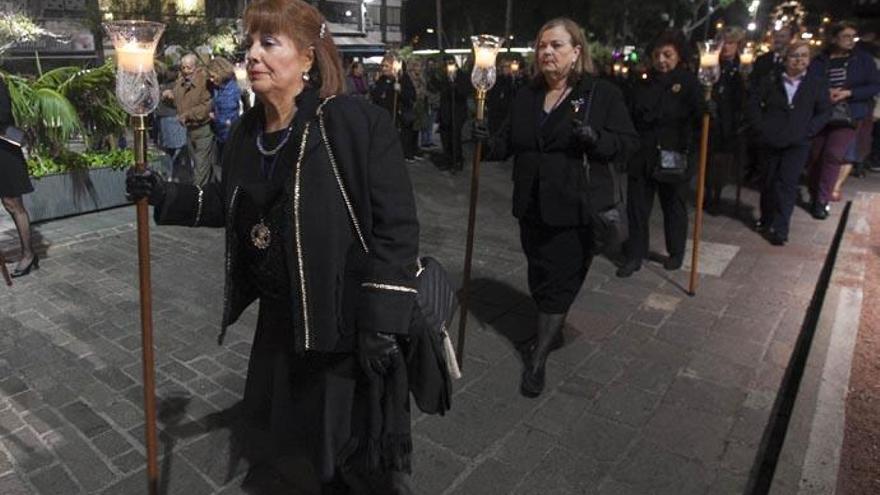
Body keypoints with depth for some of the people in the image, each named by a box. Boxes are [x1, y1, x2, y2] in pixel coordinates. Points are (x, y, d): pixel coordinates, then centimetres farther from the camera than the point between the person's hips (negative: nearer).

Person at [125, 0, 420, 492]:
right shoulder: (248, 132, 4)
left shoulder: (360, 123, -19)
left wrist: (382, 321, -22)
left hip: (345, 319, -7)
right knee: (273, 423, 27)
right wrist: (166, 196, 4)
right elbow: (234, 203, 18)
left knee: (350, 438, 10)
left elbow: (396, 227, -20)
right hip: (280, 315, 8)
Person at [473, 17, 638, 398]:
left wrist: (595, 137, -26)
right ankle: (551, 331, 40)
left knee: (561, 279, 1)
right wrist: (489, 141, -10)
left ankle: (537, 358, 12)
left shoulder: (602, 93, -5)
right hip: (533, 206, 5)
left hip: (576, 207, -5)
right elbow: (511, 143, 11)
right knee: (539, 275, 16)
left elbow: (627, 142, -6)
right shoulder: (525, 97, 9)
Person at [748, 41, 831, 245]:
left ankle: (779, 229, -6)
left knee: (787, 184, -8)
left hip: (797, 144, -1)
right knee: (769, 181, 11)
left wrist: (807, 131, -7)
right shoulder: (769, 81, 3)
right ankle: (766, 219, 28)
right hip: (769, 141, 1)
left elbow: (824, 112, 6)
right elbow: (753, 103, 3)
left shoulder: (817, 84, 4)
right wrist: (760, 127, -7)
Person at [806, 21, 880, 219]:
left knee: (833, 154, -17)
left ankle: (822, 200, -10)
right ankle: (815, 197, 17)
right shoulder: (820, 61, 5)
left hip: (849, 116, -2)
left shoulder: (863, 59, 5)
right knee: (815, 156, 1)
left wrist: (848, 93, -12)